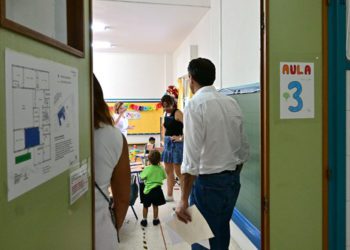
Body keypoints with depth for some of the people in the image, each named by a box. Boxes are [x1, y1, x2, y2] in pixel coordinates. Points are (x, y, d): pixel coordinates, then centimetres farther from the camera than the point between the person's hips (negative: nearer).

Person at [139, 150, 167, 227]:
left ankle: (144, 220, 24)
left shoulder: (147, 169, -17)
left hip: (148, 190, -2)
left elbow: (142, 177, -8)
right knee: (155, 205, 17)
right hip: (157, 189, 3)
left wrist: (143, 170, 10)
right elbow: (164, 177, 7)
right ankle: (155, 219, 28)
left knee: (145, 206, 15)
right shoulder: (161, 168, -7)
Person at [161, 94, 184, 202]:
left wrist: (181, 138, -19)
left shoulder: (177, 113, -13)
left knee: (178, 171, -3)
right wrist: (165, 140, 15)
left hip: (176, 143, -8)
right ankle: (169, 195, 24)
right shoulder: (166, 114, 11)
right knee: (168, 171, 13)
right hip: (167, 143, 8)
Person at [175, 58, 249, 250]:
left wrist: (184, 201, -17)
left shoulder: (195, 105, -15)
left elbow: (192, 157, -20)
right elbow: (244, 149, 9)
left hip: (208, 182, -7)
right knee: (221, 232, 23)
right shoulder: (232, 103, 5)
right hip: (233, 180, 7)